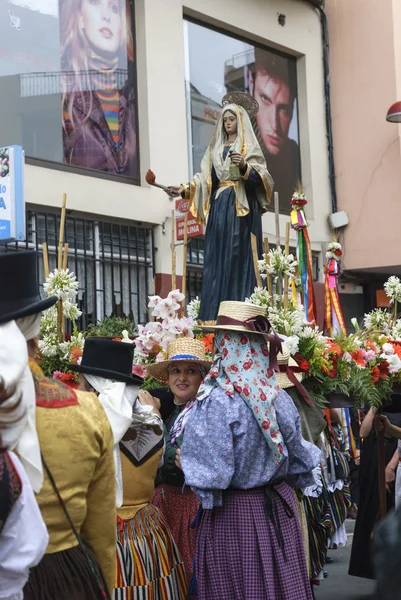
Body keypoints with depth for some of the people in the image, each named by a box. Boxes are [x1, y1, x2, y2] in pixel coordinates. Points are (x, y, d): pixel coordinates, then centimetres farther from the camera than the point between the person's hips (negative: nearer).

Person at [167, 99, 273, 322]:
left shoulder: (249, 147, 6)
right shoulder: (216, 149, 20)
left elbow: (260, 177, -5)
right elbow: (205, 178, 13)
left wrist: (244, 165, -22)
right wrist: (185, 189, -2)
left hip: (242, 206, -5)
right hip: (220, 206, 5)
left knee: (240, 257, -11)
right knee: (218, 259, -2)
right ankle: (216, 317, -4)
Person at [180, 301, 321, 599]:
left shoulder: (217, 402, -20)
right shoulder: (279, 396, -1)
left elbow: (210, 474, -19)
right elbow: (298, 458, 10)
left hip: (233, 513, -5)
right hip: (280, 507, 6)